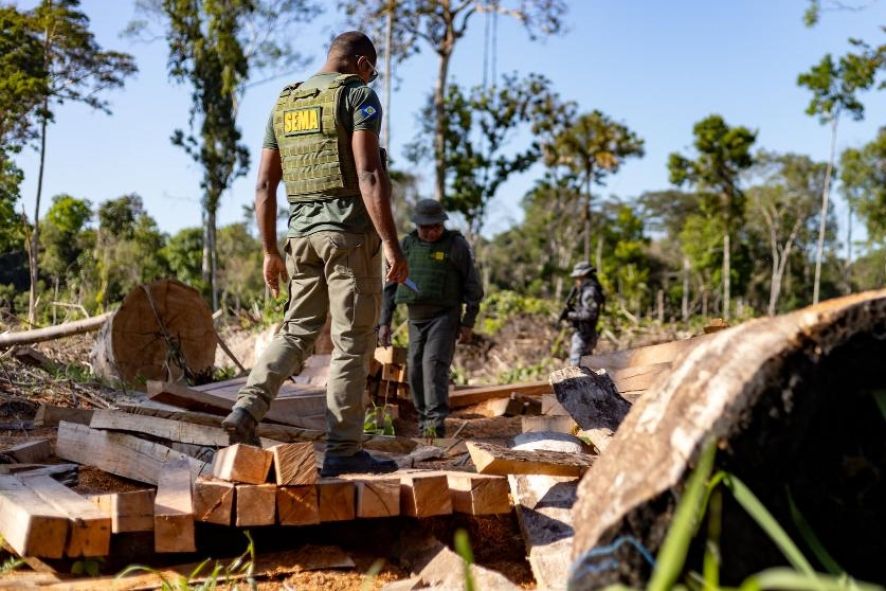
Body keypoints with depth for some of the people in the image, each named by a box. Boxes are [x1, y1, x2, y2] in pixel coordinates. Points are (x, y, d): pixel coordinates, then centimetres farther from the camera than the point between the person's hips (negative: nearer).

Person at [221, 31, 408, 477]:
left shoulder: (283, 105, 16)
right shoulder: (358, 95, -4)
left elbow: (264, 185, 13)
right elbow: (369, 177, -16)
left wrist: (270, 251, 18)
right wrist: (391, 245, -16)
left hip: (302, 233, 6)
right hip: (351, 233, -6)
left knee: (297, 331, 15)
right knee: (352, 344, 0)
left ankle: (247, 408, -4)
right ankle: (342, 450, 3)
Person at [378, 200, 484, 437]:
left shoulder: (456, 244, -5)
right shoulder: (407, 245, 5)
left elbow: (473, 286, -2)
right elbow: (391, 285, 9)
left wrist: (468, 322, -6)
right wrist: (384, 322, 4)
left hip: (445, 315, -5)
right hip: (416, 319, 5)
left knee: (434, 364, -19)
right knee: (416, 370, 4)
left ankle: (436, 422, -23)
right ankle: (424, 420, 14)